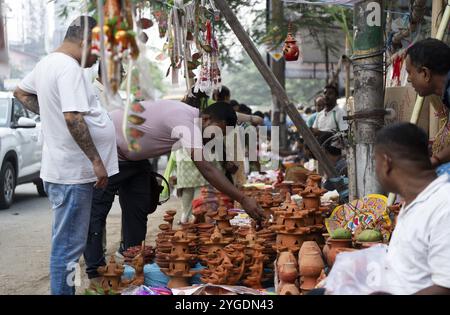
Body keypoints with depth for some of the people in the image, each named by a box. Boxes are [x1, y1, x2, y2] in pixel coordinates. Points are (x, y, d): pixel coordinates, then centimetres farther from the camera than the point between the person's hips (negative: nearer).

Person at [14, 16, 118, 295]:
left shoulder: (47, 63, 12)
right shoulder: (69, 69, -18)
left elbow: (21, 92, 27)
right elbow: (74, 118, -27)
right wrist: (97, 162, -23)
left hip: (62, 168, 10)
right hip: (73, 172, -10)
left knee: (67, 242, 18)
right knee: (69, 246, -4)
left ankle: (65, 289, 27)